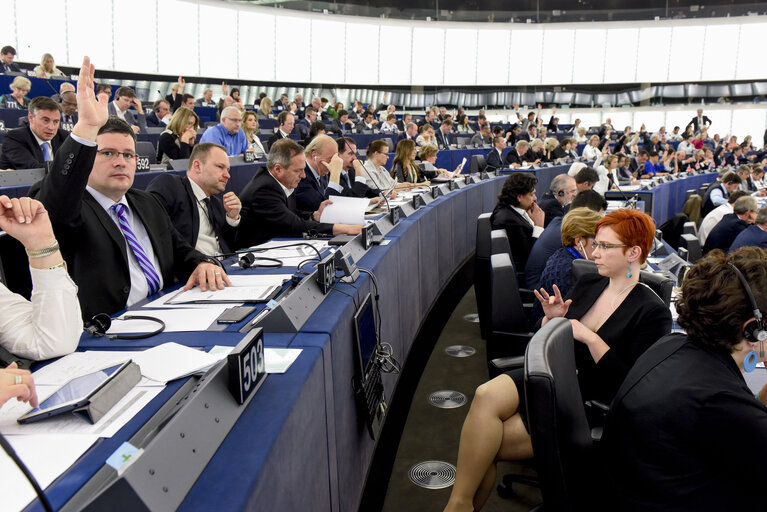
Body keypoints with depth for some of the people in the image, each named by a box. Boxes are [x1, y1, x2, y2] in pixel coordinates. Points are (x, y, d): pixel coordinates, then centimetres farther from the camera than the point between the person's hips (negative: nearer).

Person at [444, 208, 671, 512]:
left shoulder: (653, 313, -8)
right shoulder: (586, 285, 10)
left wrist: (590, 338, -19)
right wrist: (553, 319, -4)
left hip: (591, 406, -5)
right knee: (487, 395, -26)